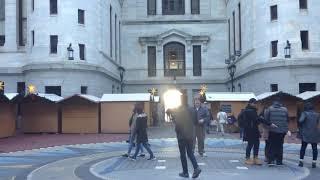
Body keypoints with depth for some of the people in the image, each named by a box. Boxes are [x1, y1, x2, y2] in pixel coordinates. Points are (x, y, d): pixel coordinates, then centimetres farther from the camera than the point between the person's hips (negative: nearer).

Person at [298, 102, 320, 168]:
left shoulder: (305, 113, -7)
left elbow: (301, 120, -21)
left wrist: (302, 126, -5)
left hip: (306, 133, -2)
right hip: (314, 134, 2)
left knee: (303, 147, 8)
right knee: (314, 148, 9)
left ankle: (301, 161, 8)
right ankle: (314, 163, 6)